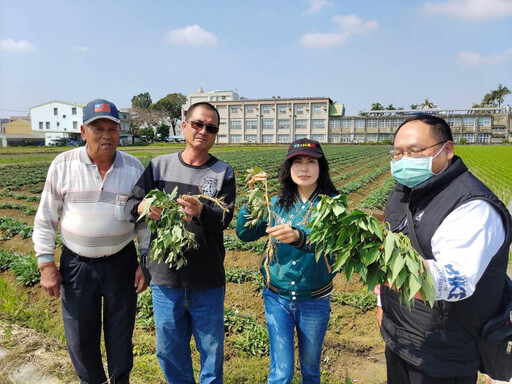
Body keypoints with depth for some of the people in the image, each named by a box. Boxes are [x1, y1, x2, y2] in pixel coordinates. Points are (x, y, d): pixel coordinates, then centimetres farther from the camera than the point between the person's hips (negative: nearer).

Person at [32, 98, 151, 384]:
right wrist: (46, 264, -2)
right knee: (80, 338, 14)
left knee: (121, 335, 15)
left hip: (121, 263, 0)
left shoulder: (135, 168, -4)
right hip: (76, 264, 0)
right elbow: (46, 219, 0)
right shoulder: (63, 165, -6)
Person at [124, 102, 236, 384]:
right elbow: (130, 205, -1)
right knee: (169, 350, 18)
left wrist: (200, 212, -34)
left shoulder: (223, 173, -1)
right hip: (165, 277, 2)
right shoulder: (159, 165, 3)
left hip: (207, 281, -1)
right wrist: (143, 207, -24)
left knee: (211, 347, 15)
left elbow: (224, 219, -13)